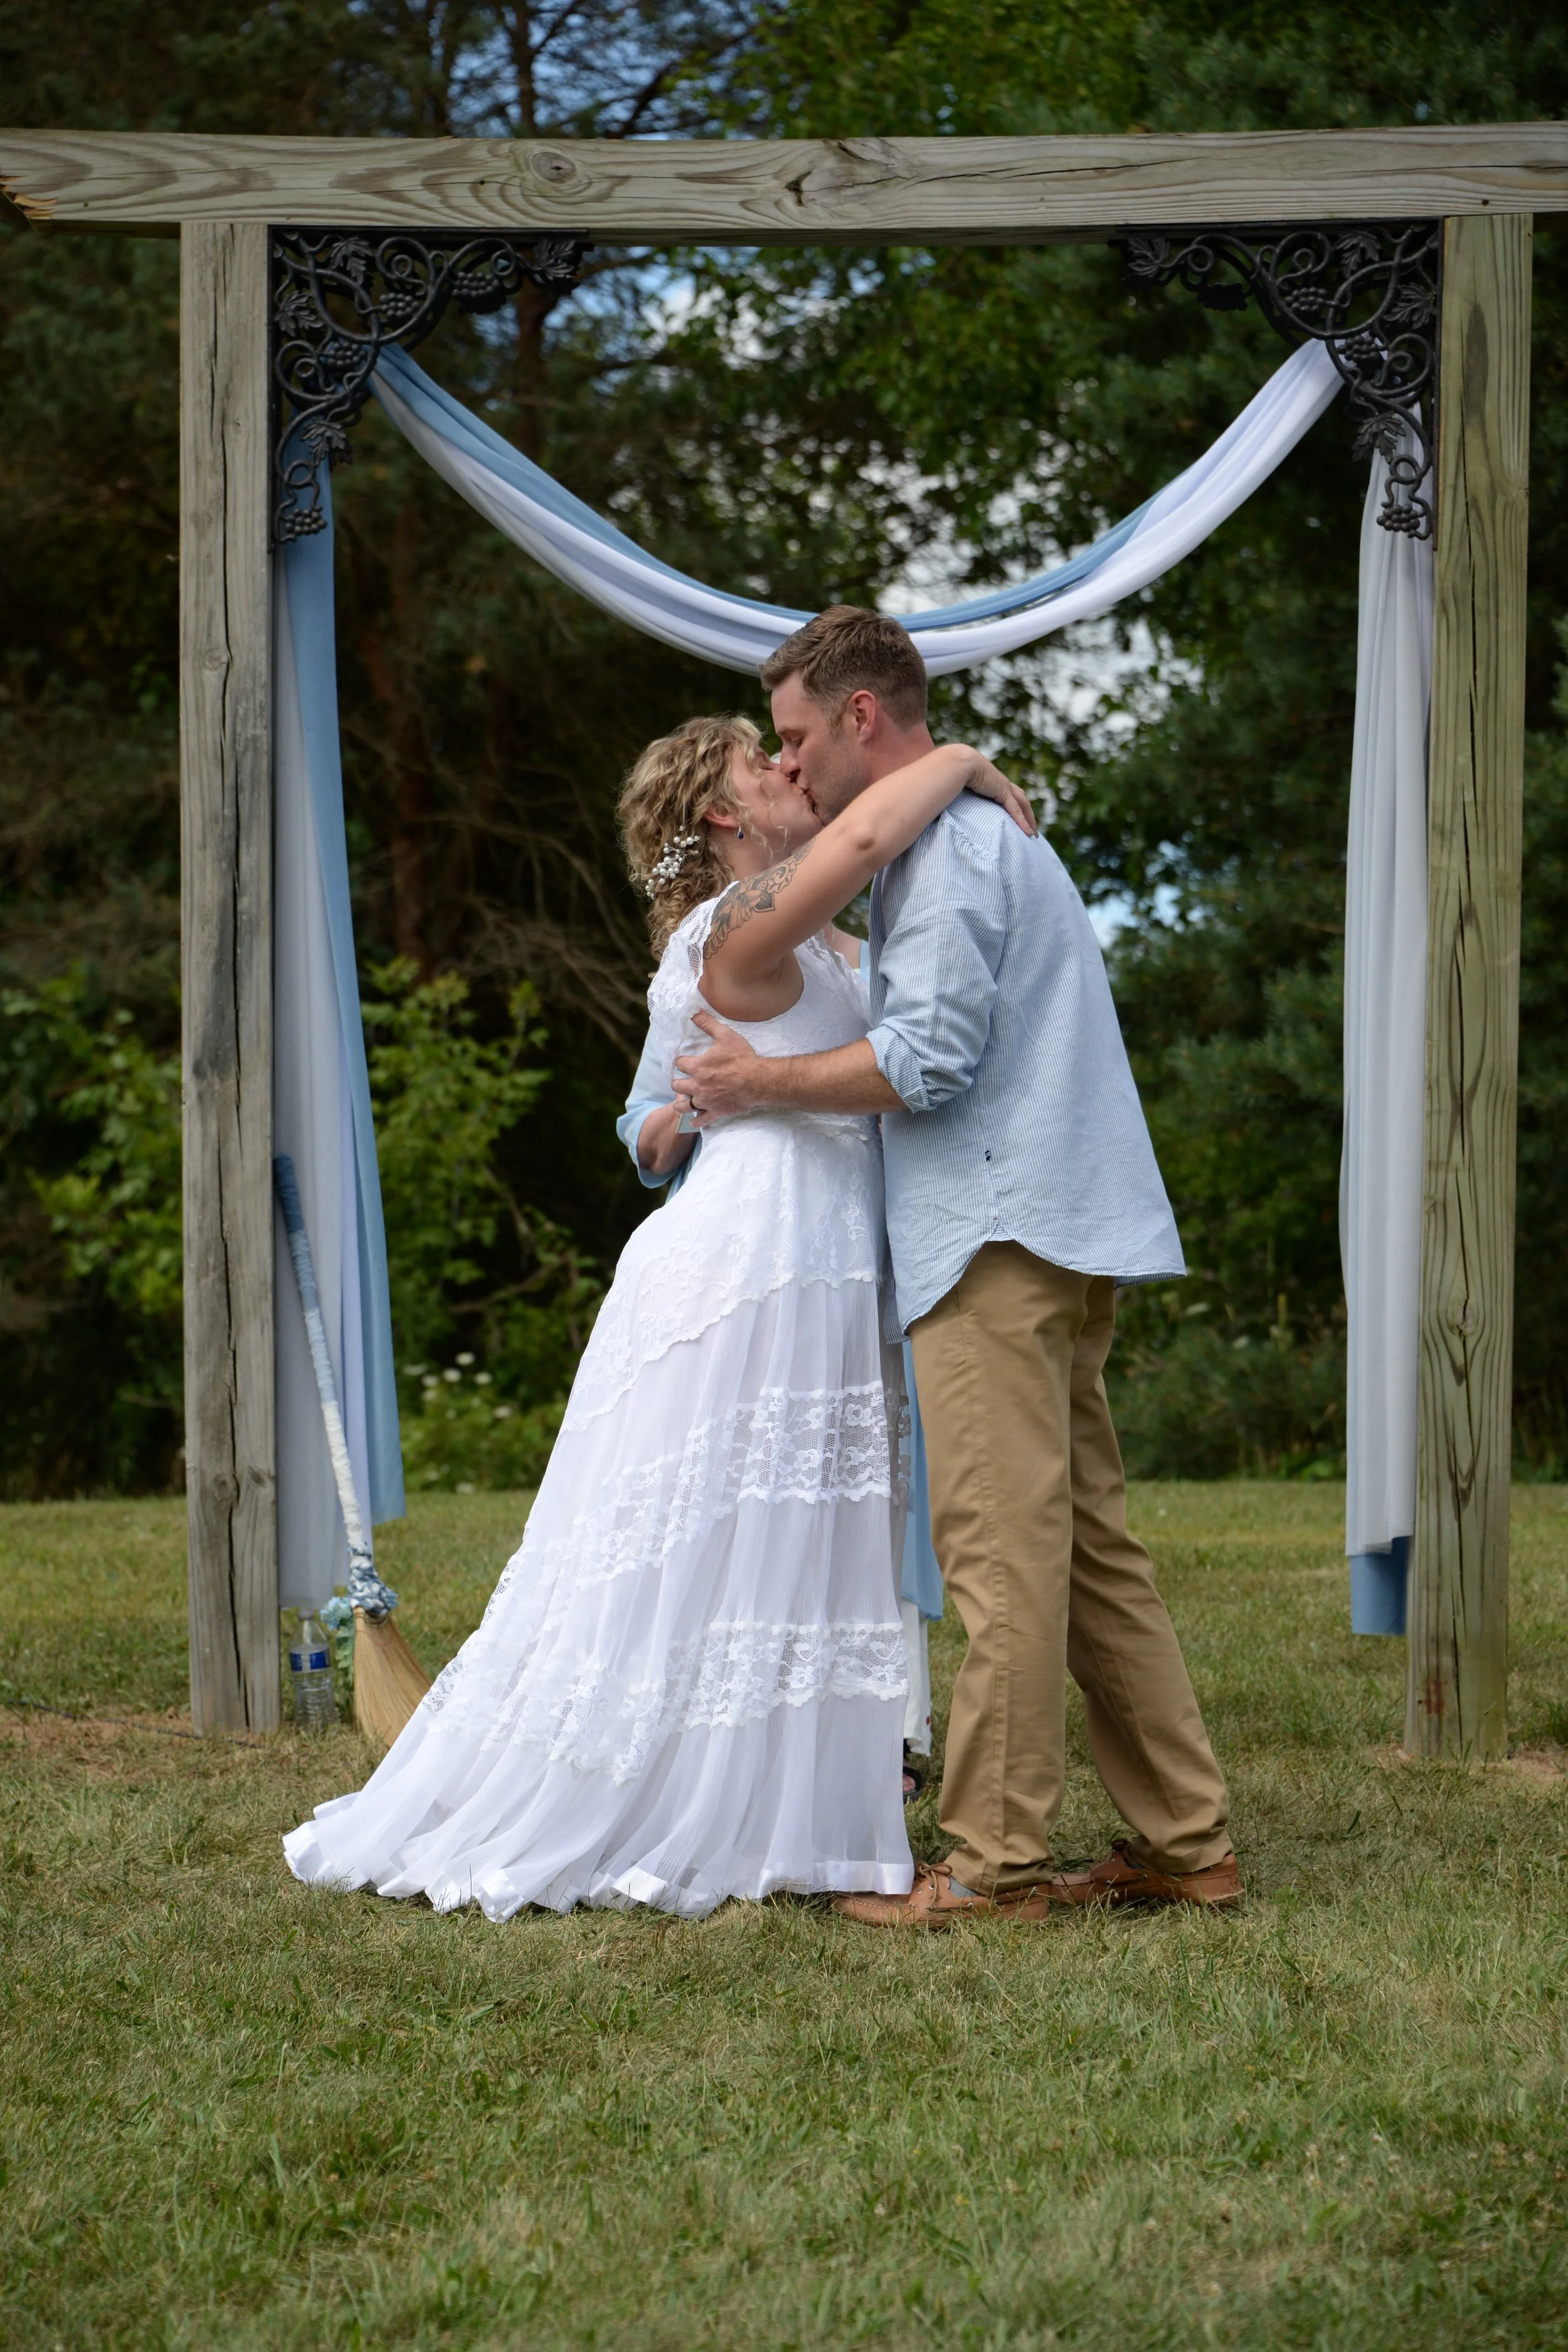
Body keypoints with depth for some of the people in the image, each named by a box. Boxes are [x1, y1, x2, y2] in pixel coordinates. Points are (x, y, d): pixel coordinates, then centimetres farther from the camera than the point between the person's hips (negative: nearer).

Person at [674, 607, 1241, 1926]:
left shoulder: (949, 843, -9)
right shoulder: (991, 834, 25)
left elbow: (928, 1059, -16)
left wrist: (762, 1084, -5)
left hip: (1000, 1241, -11)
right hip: (1059, 1241, 11)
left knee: (1002, 1546, -10)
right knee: (1090, 1544, 10)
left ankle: (998, 1863, -9)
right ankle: (1186, 1843, 11)